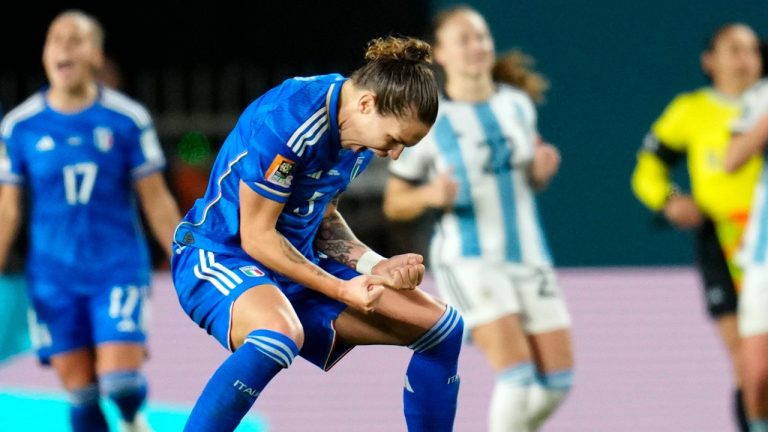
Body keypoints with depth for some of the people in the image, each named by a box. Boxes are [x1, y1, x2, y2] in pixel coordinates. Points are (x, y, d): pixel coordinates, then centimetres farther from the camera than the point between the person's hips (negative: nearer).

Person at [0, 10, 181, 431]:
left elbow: (156, 201, 3)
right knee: (80, 391, 0)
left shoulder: (128, 120, -3)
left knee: (120, 379, -13)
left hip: (119, 268, -1)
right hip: (54, 278, 1)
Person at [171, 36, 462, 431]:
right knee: (281, 334, -43)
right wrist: (341, 289, -21)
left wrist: (375, 266, -3)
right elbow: (256, 236, -20)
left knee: (443, 327, 4)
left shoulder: (362, 129, 0)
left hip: (299, 260, 9)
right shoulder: (286, 121, -26)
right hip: (221, 254, -9)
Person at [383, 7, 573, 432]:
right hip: (468, 260, -5)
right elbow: (393, 204, 1)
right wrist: (430, 195, -20)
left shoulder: (517, 104, 7)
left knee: (556, 381, 1)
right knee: (517, 374, -20)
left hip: (528, 253, 5)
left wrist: (542, 169, -1)